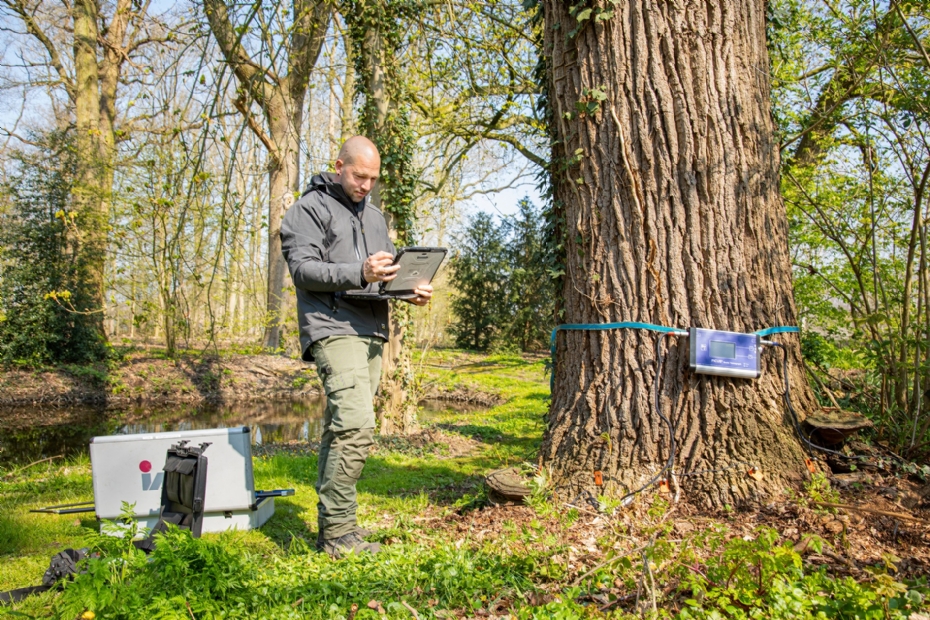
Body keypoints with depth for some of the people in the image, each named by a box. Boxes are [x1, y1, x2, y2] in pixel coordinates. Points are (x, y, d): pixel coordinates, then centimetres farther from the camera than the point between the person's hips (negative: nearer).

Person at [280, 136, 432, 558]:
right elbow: (302, 268, -11)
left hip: (371, 331, 8)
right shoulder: (310, 208, 0)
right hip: (333, 329, -8)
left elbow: (391, 269, 25)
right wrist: (359, 273, -25)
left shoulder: (373, 215, 24)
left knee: (342, 428, 10)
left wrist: (412, 290, 3)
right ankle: (338, 533, -10)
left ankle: (331, 527, 18)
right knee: (356, 425, -19)